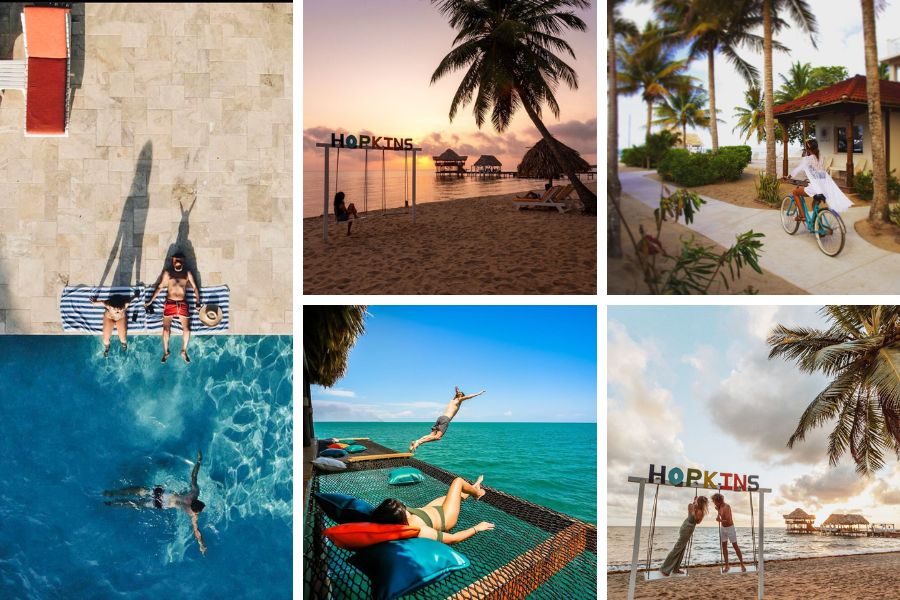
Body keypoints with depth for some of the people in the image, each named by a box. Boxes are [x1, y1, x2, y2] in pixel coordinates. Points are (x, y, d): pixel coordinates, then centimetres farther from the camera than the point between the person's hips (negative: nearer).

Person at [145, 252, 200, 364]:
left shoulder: (187, 273, 12)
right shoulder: (167, 273, 10)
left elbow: (195, 287, 13)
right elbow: (159, 287, 11)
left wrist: (197, 302, 4)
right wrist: (150, 301, 7)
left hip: (183, 304, 0)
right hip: (170, 303, 0)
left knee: (186, 329, -8)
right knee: (166, 329, -7)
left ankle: (184, 351, 10)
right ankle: (166, 352, 9)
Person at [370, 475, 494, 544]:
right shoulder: (418, 530, -46)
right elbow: (453, 538, -33)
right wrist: (476, 528, -22)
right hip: (444, 518, -5)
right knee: (458, 481, 12)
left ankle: (472, 490, 66)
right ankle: (476, 492, 47)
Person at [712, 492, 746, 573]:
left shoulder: (726, 507, -23)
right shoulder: (720, 506, 1)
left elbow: (728, 521, -28)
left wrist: (720, 520, -16)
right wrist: (718, 510, 4)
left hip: (730, 528, -8)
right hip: (723, 528, 8)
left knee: (735, 546, -3)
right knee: (724, 547, 7)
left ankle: (742, 565, 4)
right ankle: (727, 566, 11)